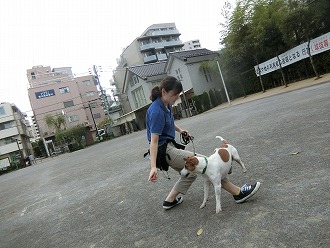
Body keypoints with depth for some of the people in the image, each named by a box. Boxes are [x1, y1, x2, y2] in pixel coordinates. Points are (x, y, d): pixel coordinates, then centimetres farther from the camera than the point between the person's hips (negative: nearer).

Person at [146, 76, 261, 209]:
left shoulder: (166, 104, 4)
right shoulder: (156, 112, -23)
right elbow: (154, 140, -26)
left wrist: (179, 129, 12)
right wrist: (153, 167, -29)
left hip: (170, 147, 10)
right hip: (165, 150, -10)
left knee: (190, 173, 22)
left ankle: (170, 201, 29)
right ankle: (238, 193, -3)